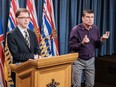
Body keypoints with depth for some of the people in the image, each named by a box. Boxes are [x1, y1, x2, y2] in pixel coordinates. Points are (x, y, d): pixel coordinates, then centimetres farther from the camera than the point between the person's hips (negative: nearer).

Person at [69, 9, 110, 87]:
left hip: (90, 60, 4)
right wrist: (82, 43, -30)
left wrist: (101, 40, -13)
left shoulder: (95, 29, 1)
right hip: (78, 60, -4)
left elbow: (97, 46, 8)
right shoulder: (76, 30, -13)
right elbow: (71, 47, -15)